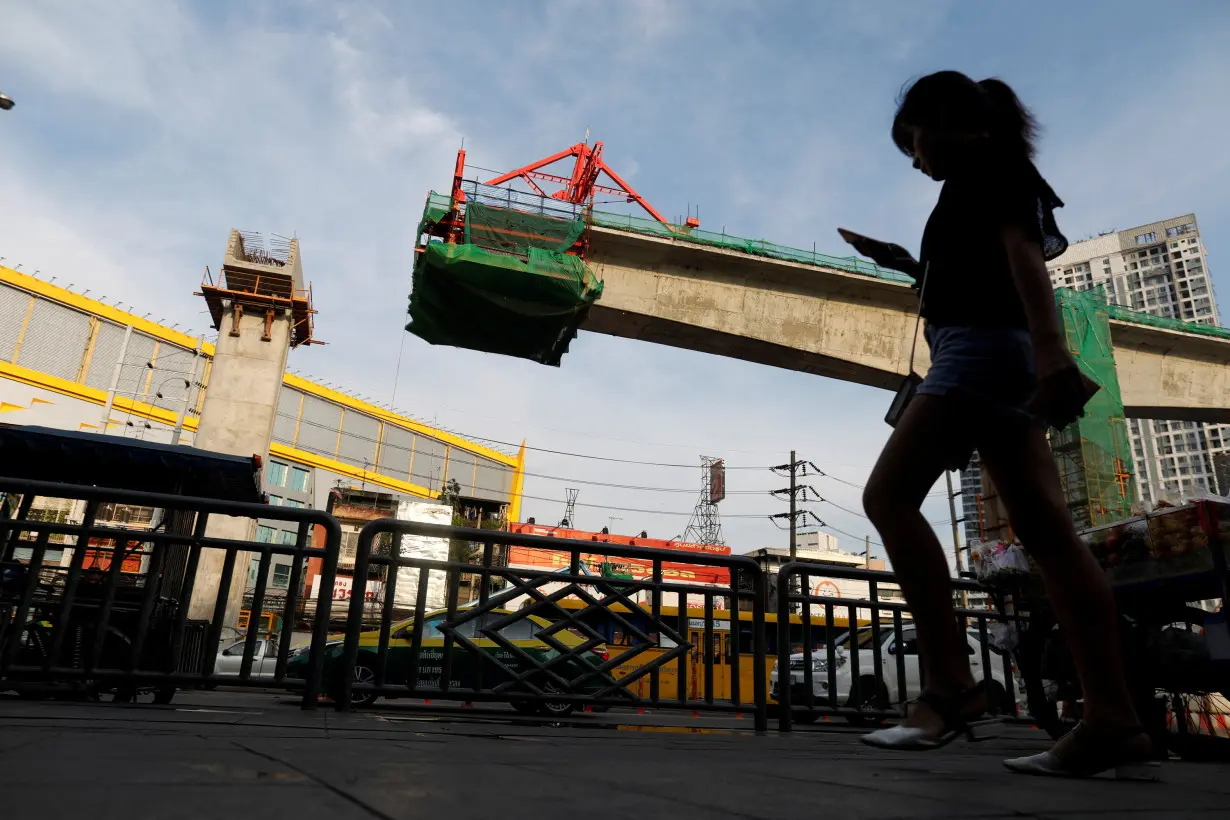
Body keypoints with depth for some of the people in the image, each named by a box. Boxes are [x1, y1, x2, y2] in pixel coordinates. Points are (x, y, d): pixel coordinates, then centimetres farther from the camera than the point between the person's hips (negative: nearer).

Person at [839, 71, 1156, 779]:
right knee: (1046, 528, -2)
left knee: (889, 496, -15)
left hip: (982, 346, -10)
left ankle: (951, 685, -20)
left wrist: (1052, 348, -29)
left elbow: (1023, 253, -16)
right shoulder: (999, 178, 29)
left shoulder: (986, 163, 1)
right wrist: (906, 264, 33)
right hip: (1001, 354, 10)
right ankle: (1114, 722, -6)